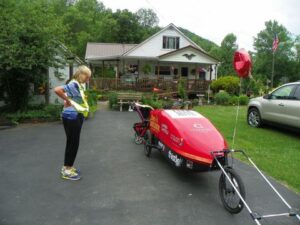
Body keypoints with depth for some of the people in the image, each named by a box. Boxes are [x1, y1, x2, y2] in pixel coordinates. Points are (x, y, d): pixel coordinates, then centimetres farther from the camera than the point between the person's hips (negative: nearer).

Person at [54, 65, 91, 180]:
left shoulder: (79, 85, 11)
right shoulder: (73, 84, -17)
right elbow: (57, 90, -31)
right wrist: (67, 101, -20)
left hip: (76, 117, 9)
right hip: (71, 117, -9)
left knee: (73, 143, 16)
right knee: (72, 143, -1)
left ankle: (68, 167, 28)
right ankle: (66, 170, 11)